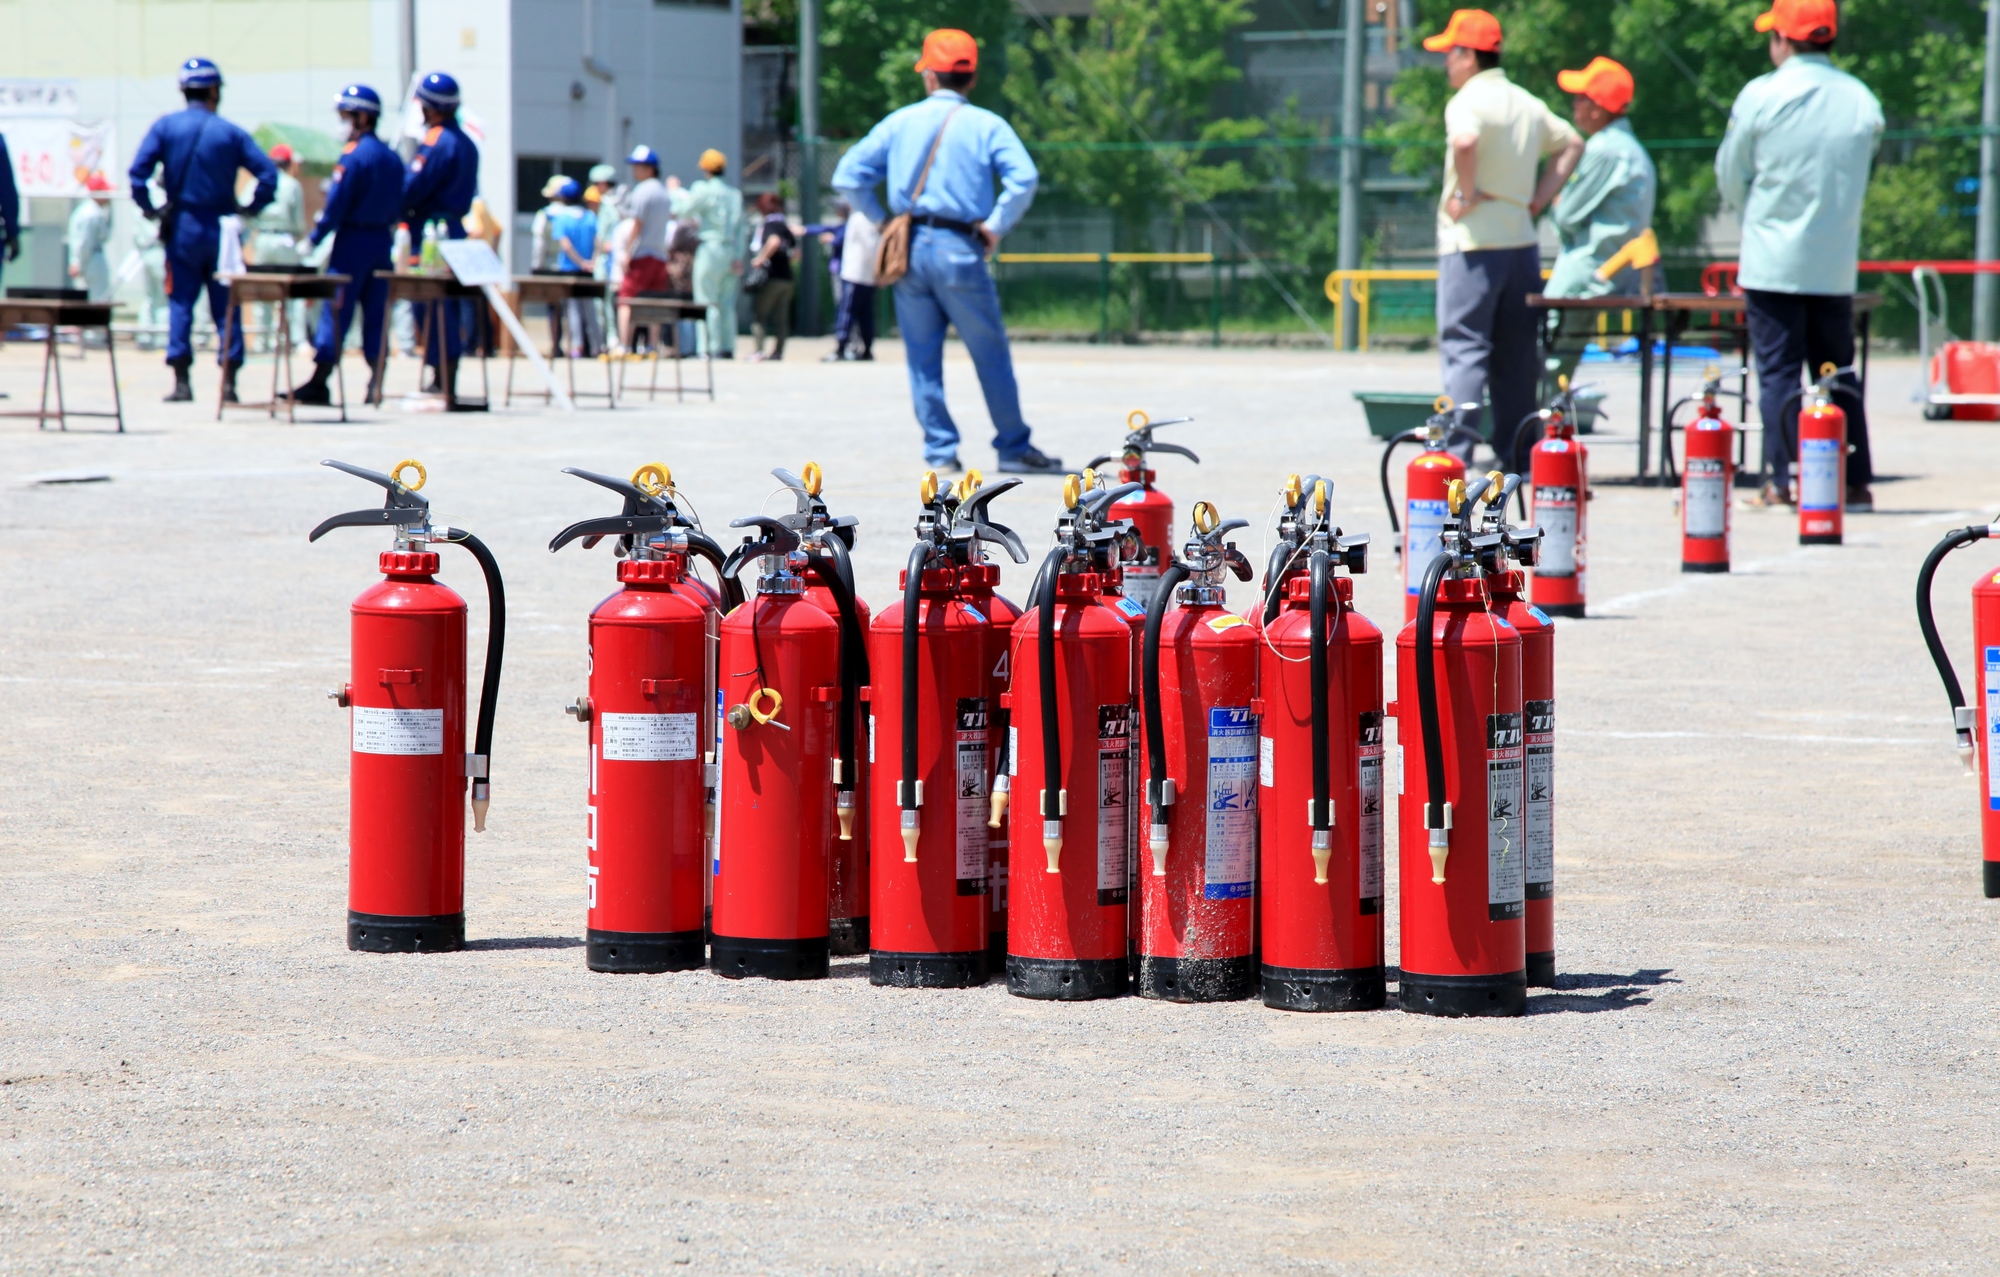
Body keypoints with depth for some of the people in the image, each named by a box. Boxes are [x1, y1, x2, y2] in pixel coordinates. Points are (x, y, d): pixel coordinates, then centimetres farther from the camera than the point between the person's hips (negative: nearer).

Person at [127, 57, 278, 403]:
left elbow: (137, 172, -11)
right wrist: (251, 208, 3)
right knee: (226, 306, 6)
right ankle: (229, 382, 2)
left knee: (181, 303, 5)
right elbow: (269, 175, -8)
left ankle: (181, 381, -3)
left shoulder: (165, 127, -1)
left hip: (182, 227, 0)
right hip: (221, 229, 0)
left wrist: (149, 208, 0)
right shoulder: (231, 133, 0)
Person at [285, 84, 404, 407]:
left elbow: (337, 202, -16)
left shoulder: (354, 155, -13)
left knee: (335, 311, -4)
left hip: (353, 242, -7)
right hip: (383, 242, 7)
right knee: (376, 313, 8)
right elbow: (399, 207, 14)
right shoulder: (393, 157, 11)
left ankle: (319, 384, -4)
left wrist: (315, 238, -11)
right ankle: (376, 384, 4)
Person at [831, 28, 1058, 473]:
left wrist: (883, 220, 12)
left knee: (923, 357, 9)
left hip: (909, 251, 3)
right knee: (992, 356, 5)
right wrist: (996, 224, -5)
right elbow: (1023, 179, -15)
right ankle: (1013, 448, 8)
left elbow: (847, 179, 6)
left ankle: (940, 450, 6)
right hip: (959, 250, -3)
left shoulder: (898, 123, 9)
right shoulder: (987, 125, 1)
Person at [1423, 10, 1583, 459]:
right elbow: (1572, 144, 24)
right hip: (1522, 240, 7)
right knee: (1515, 355, 12)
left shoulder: (1467, 101, -12)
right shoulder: (1527, 103, 14)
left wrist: (1465, 193, -19)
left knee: (1463, 350, -8)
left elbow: (1465, 141, -33)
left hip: (1472, 241, -7)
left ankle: (1457, 454, -14)